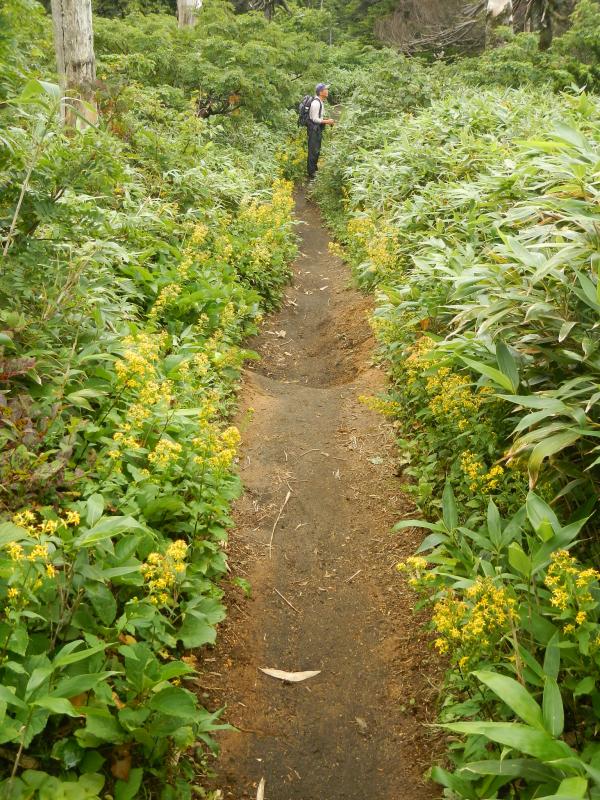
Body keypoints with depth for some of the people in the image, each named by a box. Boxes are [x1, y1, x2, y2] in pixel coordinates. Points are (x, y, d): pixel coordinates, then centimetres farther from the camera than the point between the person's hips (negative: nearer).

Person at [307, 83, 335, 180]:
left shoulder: (321, 102, 10)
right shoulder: (316, 103, -21)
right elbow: (315, 119, -22)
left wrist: (327, 120, 8)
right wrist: (327, 122, -19)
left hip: (318, 129, 10)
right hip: (314, 129, -10)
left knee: (317, 150, 18)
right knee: (313, 151, -5)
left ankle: (314, 169, 30)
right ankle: (311, 174, 0)